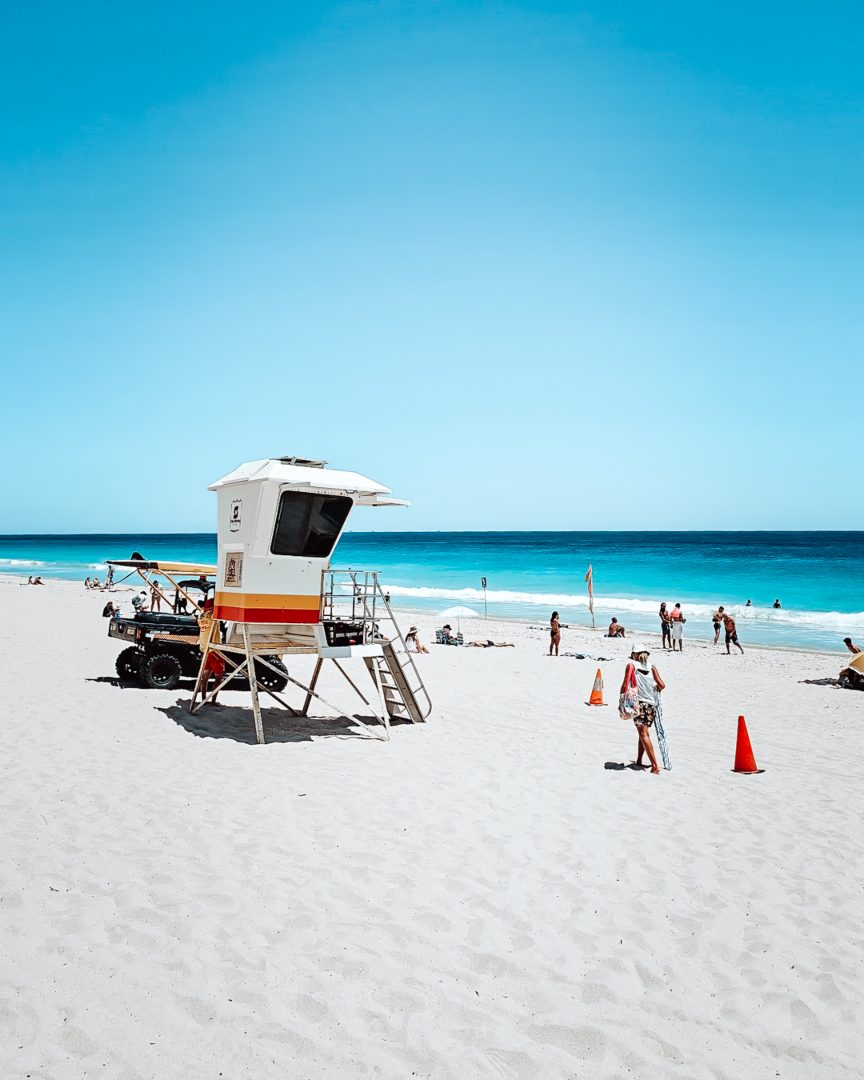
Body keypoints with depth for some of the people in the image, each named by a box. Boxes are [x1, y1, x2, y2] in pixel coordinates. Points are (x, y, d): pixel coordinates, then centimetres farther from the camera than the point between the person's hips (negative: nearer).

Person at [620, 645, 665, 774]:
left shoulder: (631, 665, -1)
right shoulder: (652, 668, 7)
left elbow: (625, 685, -8)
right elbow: (662, 685, 0)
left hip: (639, 703, -4)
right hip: (652, 704, 4)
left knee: (644, 735, -6)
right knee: (643, 733, 18)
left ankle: (655, 766, -15)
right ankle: (638, 761, 26)